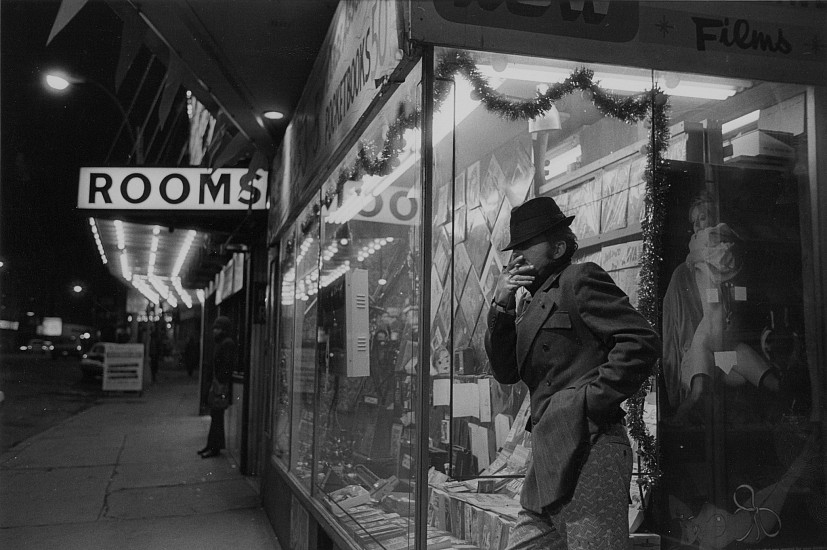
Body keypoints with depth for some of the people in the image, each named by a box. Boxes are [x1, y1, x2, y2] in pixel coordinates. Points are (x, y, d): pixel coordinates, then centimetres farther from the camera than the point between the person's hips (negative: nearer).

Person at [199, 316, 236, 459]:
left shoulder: (228, 343, -14)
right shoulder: (220, 343, 18)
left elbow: (228, 365, -20)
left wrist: (222, 384, -22)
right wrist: (214, 384, 19)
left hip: (222, 385, -10)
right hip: (217, 383, 10)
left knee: (217, 415, -6)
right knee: (215, 415, 13)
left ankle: (215, 447, -1)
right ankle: (211, 445, 19)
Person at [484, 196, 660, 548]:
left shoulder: (581, 279, -4)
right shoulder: (531, 299, 21)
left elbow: (642, 342, -15)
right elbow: (505, 373, 14)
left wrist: (593, 400, -16)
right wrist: (501, 306, 4)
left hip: (586, 451, -9)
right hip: (549, 457, 9)